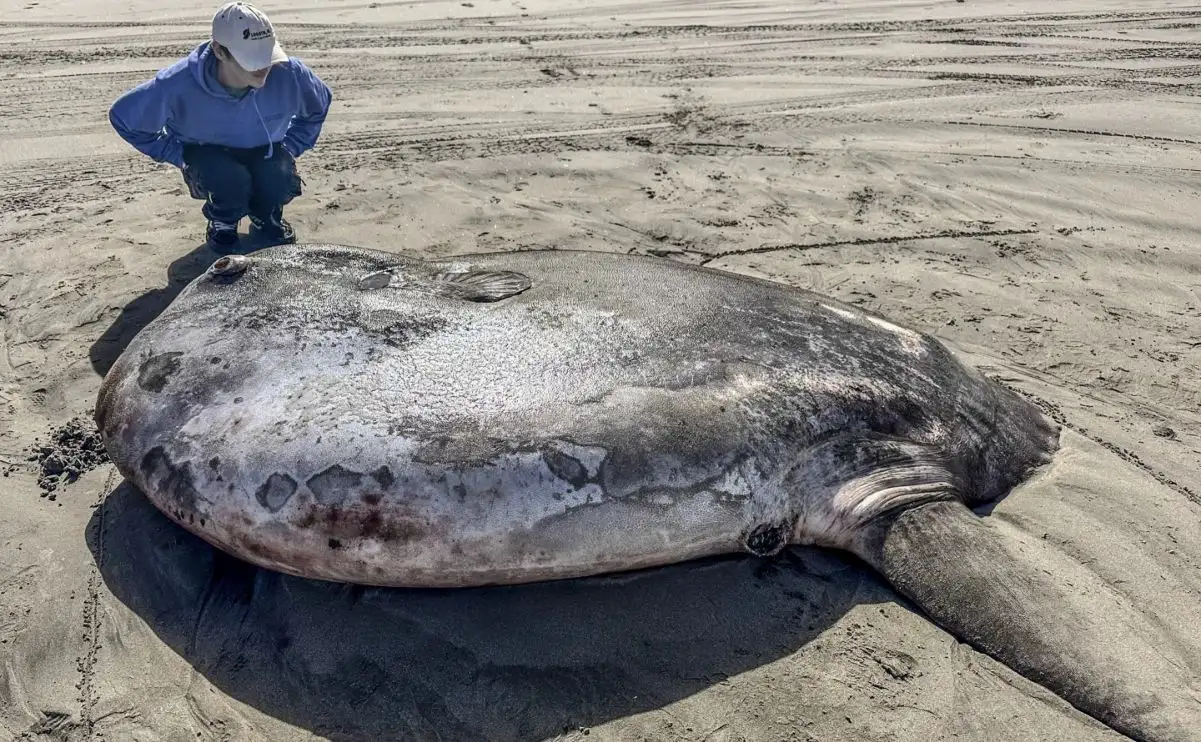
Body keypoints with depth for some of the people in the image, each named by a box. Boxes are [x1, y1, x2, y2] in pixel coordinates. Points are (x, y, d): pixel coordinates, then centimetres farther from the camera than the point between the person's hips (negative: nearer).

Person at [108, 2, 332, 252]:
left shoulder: (288, 73, -27)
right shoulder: (179, 84, -31)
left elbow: (318, 105, -1)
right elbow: (123, 115, -12)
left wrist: (290, 148, -6)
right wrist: (177, 155, -12)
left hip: (265, 152, 2)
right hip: (207, 154, -2)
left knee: (280, 181, -31)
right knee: (230, 179, -35)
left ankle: (265, 216, 8)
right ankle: (223, 223, 3)